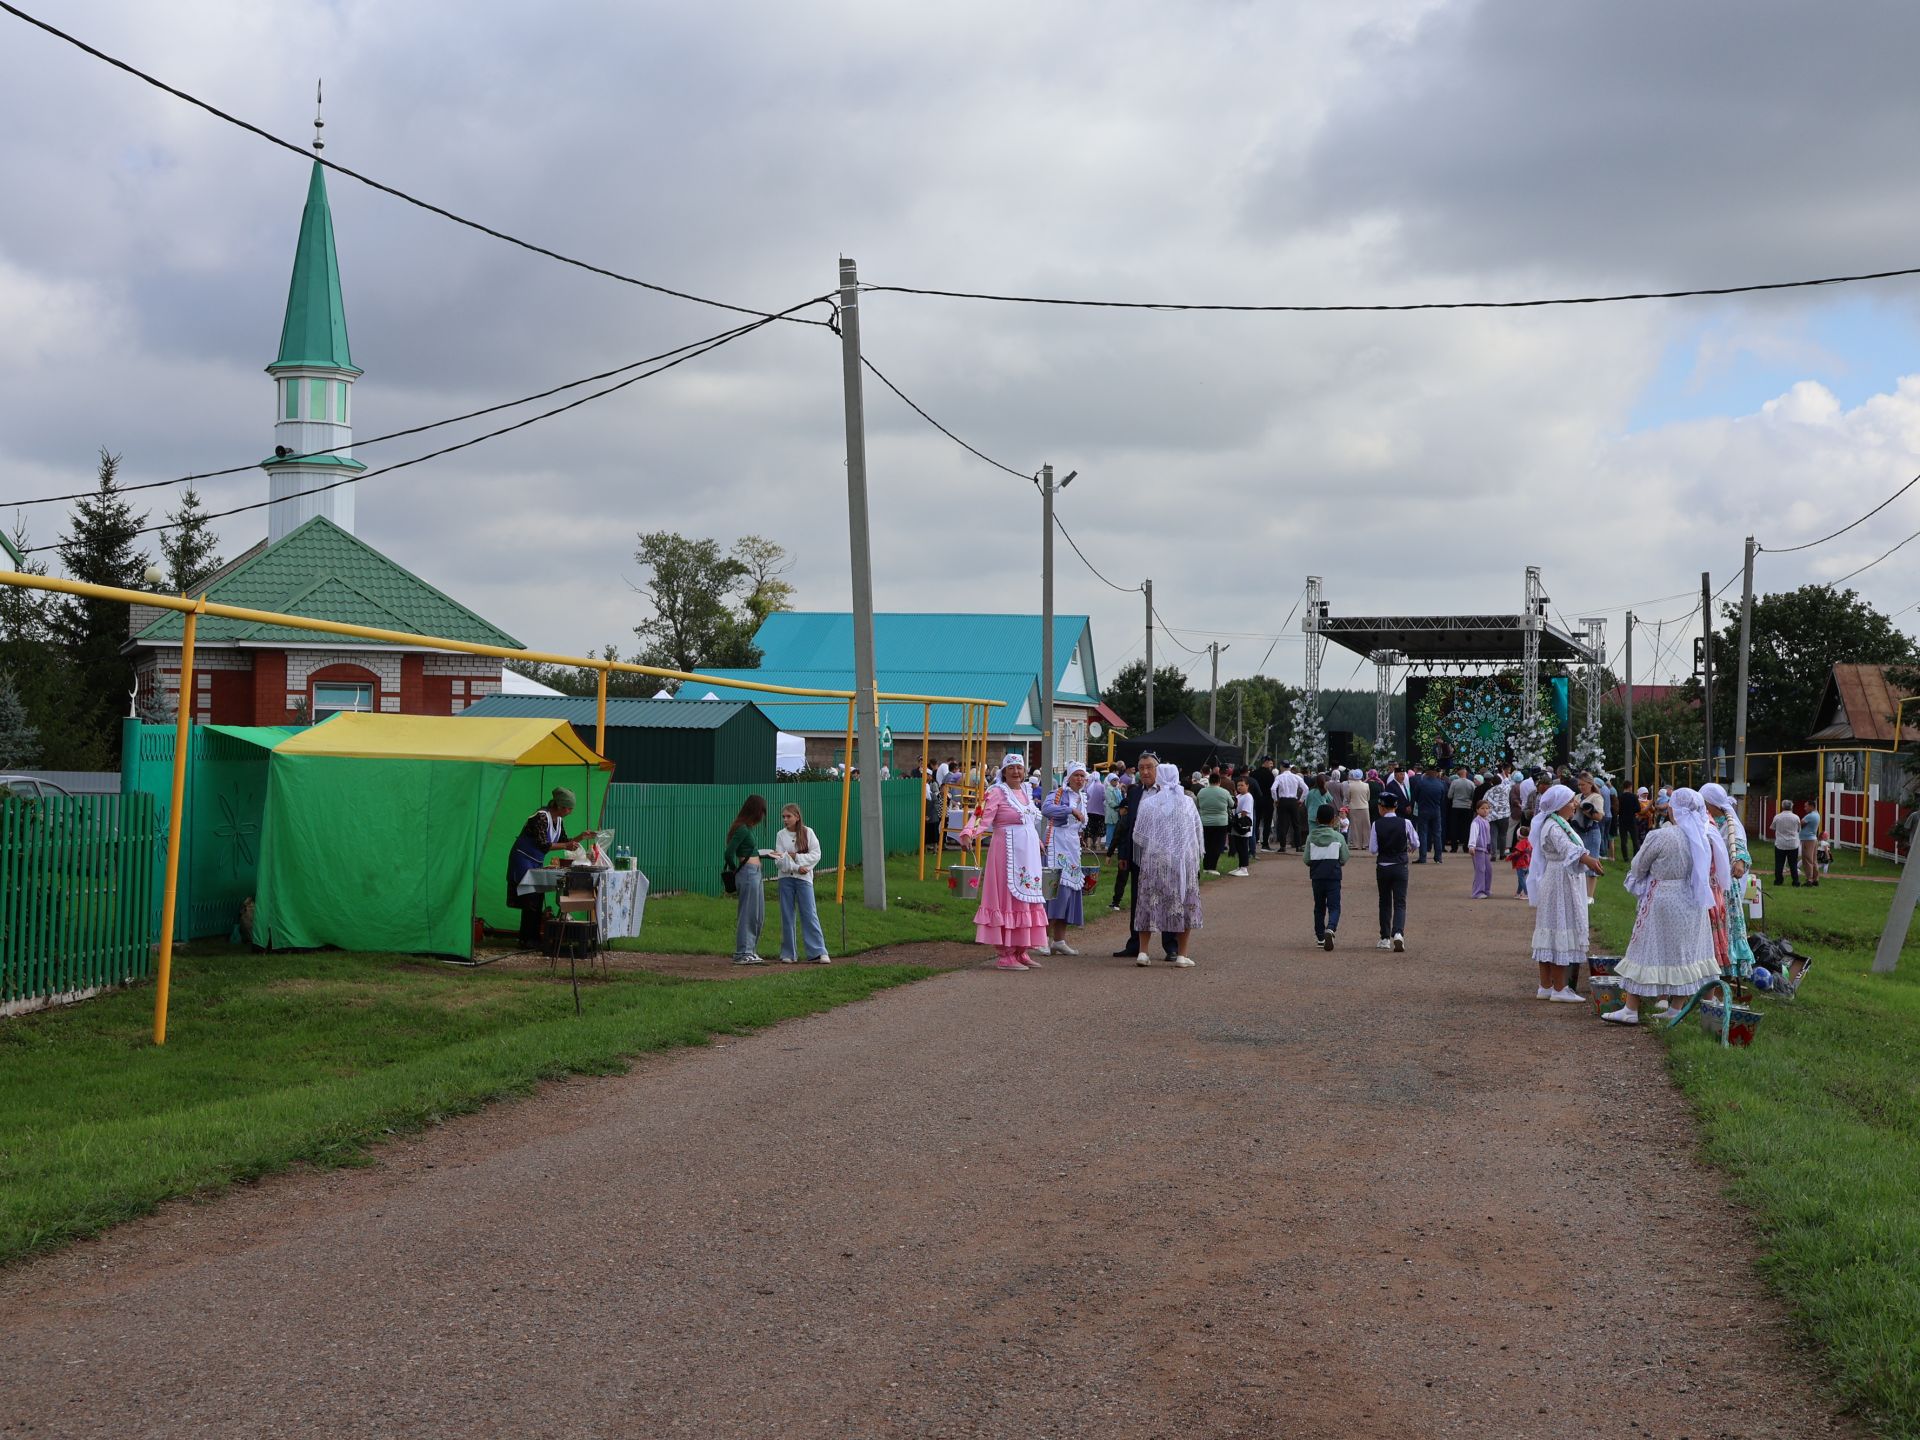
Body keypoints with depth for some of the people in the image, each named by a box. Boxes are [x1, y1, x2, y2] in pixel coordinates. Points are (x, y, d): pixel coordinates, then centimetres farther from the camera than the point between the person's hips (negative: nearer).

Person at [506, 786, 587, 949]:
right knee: (530, 901, -10)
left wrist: (581, 836, 0)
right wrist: (565, 846, -26)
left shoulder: (559, 820, 5)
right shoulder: (541, 817, -23)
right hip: (523, 860, -9)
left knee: (537, 899, 8)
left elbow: (564, 841, 14)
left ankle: (533, 938, 12)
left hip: (537, 862, 9)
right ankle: (526, 940, -7)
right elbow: (542, 844, -26)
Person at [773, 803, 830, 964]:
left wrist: (795, 857, -12)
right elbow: (780, 861, -3)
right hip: (785, 878, 2)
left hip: (804, 878, -2)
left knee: (810, 914, -6)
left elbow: (816, 855, -5)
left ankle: (818, 952, -7)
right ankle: (788, 953, 8)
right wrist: (796, 867, -15)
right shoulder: (781, 835, 5)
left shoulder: (807, 832, 2)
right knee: (787, 916, 3)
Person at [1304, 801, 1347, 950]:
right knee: (1334, 906, -1)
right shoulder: (1338, 837, -4)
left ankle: (1320, 937, 19)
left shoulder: (1311, 837, 0)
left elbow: (1306, 859, -1)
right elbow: (1344, 859, 0)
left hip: (1317, 876, 2)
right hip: (1333, 876, -2)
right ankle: (1330, 929, -28)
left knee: (1319, 907, 15)